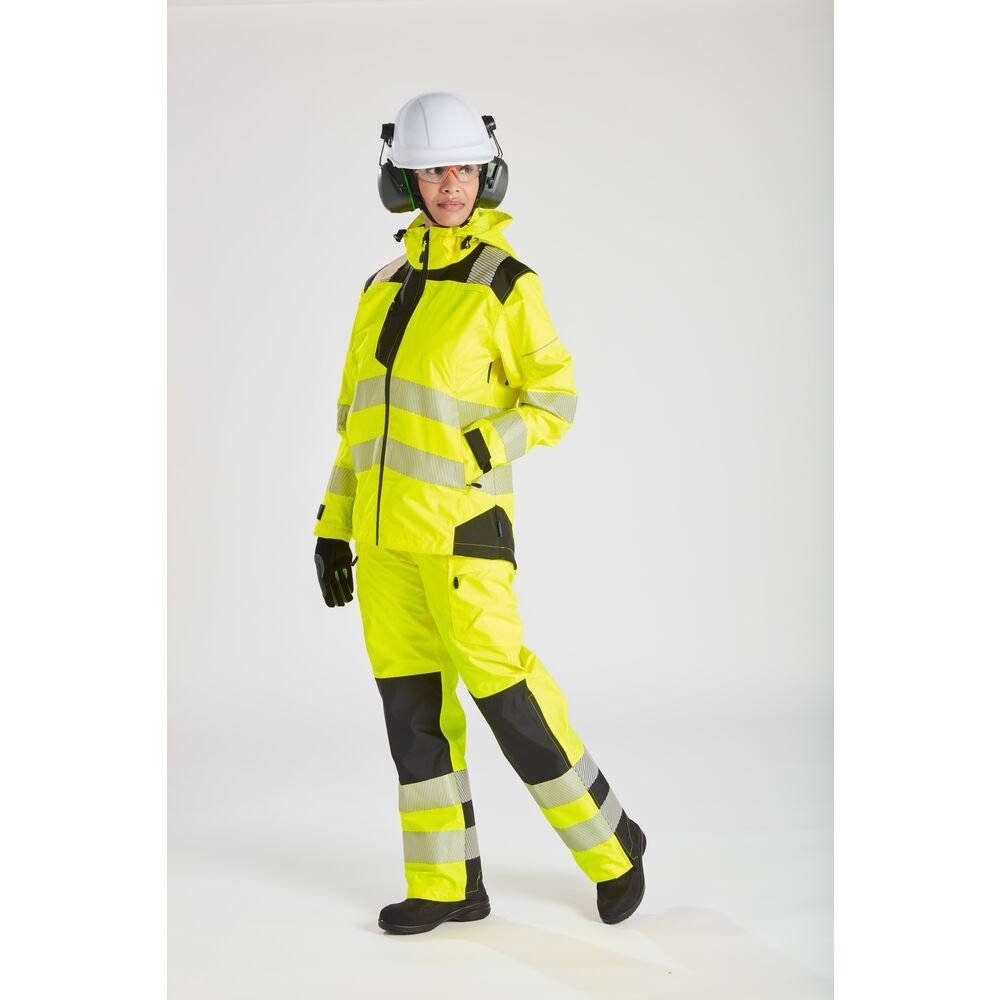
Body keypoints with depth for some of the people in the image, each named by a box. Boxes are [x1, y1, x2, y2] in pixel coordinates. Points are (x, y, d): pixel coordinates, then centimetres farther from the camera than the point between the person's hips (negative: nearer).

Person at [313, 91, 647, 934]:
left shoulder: (508, 285, -5)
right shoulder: (385, 291, 15)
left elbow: (555, 401, -6)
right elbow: (359, 416, 16)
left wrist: (479, 450, -23)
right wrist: (336, 526, 13)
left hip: (460, 519, -6)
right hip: (388, 524, 7)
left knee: (502, 688, -7)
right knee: (413, 699, 5)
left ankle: (606, 839, 14)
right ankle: (448, 884, 14)